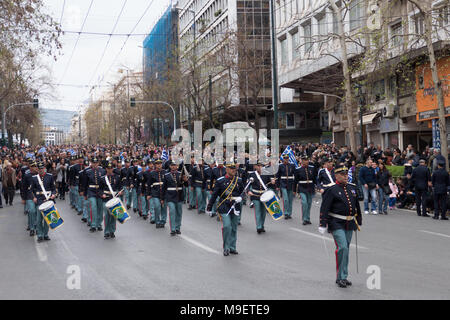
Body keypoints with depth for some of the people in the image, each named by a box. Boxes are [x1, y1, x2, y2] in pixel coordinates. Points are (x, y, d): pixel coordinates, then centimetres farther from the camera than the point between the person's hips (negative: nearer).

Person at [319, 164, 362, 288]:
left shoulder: (352, 188, 12)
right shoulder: (331, 190, -9)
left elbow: (357, 206, 22)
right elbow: (324, 208, -12)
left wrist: (358, 222, 25)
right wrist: (323, 225, -16)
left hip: (349, 224, 7)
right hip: (337, 224, -7)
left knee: (346, 249, 11)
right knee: (342, 248, -16)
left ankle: (343, 277, 21)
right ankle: (340, 278, -7)